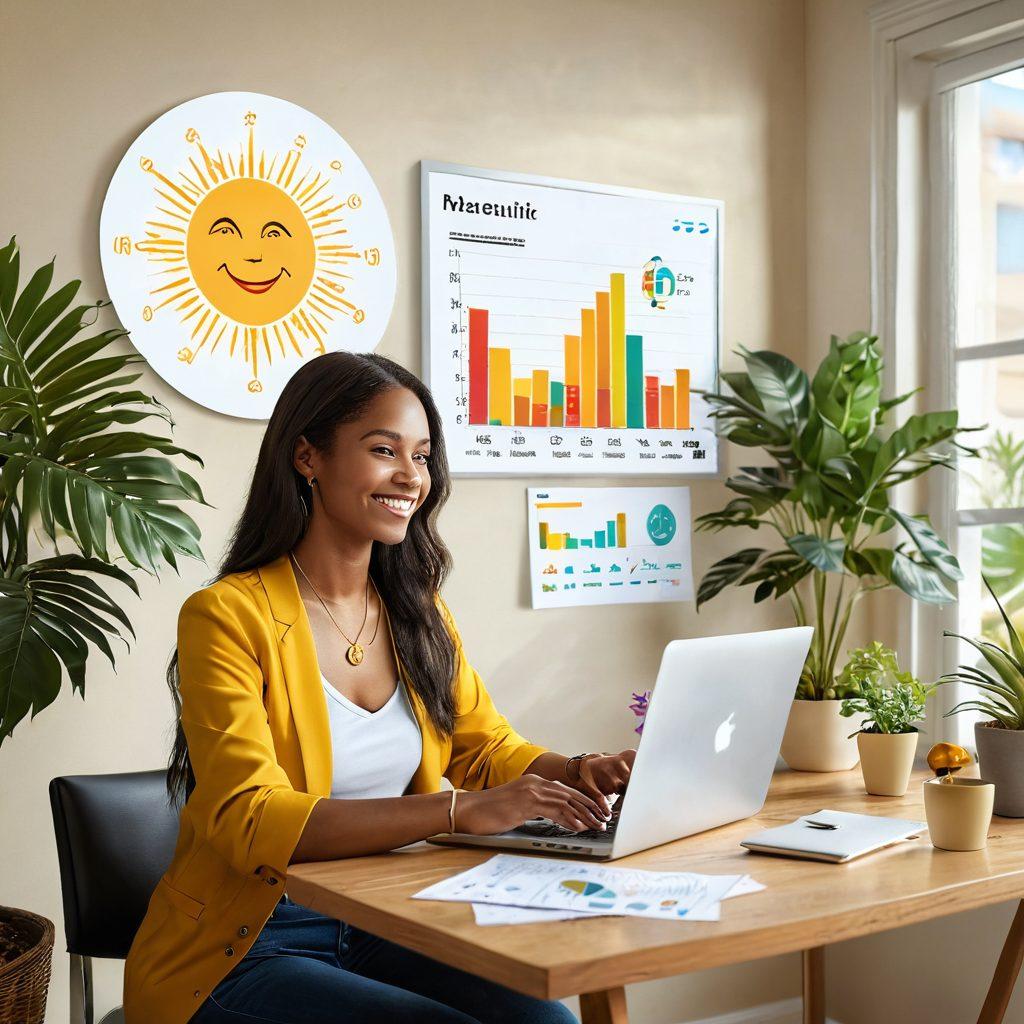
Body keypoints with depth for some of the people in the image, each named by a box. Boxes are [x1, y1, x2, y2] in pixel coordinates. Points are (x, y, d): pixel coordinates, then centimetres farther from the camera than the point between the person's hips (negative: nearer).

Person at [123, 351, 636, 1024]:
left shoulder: (419, 612, 8)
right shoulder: (226, 616, -15)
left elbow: (489, 748, 12)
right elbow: (249, 821, -25)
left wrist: (576, 773, -11)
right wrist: (459, 810, -35)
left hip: (381, 926, 6)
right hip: (244, 946, -5)